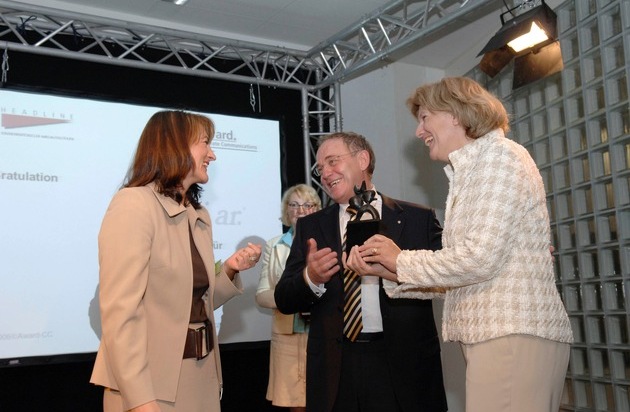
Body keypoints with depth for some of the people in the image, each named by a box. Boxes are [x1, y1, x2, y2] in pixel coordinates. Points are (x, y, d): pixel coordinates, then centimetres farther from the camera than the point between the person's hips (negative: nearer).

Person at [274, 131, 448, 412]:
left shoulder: (418, 219, 2)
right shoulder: (310, 227, 8)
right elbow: (284, 301, 4)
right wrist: (310, 279, -17)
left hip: (405, 367, -1)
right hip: (335, 372, 2)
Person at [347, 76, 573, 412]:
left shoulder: (500, 156, -6)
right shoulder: (468, 174, 21)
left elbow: (480, 259, -17)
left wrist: (401, 260, -5)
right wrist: (388, 270, 4)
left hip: (514, 335, -9)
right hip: (494, 334, 9)